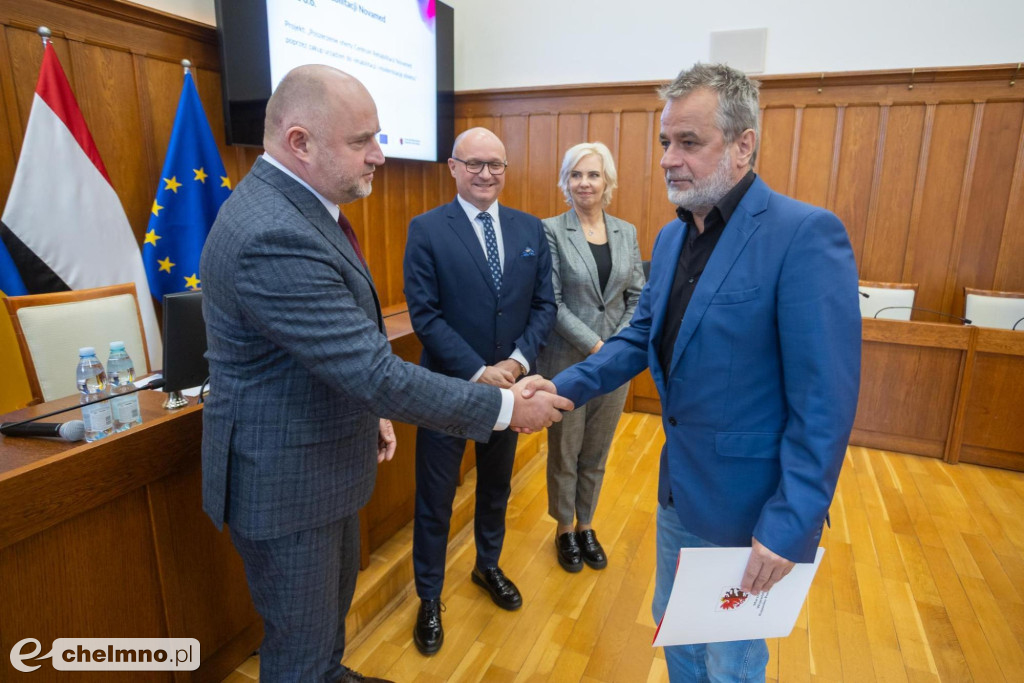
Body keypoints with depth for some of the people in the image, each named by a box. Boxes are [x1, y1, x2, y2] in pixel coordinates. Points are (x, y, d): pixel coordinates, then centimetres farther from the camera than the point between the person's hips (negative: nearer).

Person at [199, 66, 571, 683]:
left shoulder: (296, 206, 3)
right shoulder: (272, 237, -31)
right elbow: (376, 373, -32)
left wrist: (371, 409, 12)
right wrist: (505, 407, -25)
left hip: (326, 454, 10)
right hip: (286, 481, -10)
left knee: (335, 597, 30)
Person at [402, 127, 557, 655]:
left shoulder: (530, 229, 3)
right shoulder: (426, 230, -9)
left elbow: (544, 304, 2)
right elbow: (424, 314, -14)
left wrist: (519, 360, -13)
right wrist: (477, 372, -20)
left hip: (509, 382, 4)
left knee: (496, 486, 22)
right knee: (435, 497, 10)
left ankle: (488, 566, 47)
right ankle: (429, 597, 32)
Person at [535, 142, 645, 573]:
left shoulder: (626, 233, 6)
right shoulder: (551, 231, -8)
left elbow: (637, 296, 6)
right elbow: (551, 302, -13)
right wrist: (595, 346, -17)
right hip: (568, 360, -3)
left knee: (596, 453, 17)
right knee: (564, 452, 12)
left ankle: (586, 525, 38)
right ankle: (565, 529, 34)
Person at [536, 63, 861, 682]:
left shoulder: (806, 234, -21)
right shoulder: (671, 237, 4)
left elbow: (825, 402, -22)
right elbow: (642, 337, 9)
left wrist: (790, 526, -20)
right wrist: (565, 387, -5)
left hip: (746, 507, -6)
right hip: (679, 490, 7)